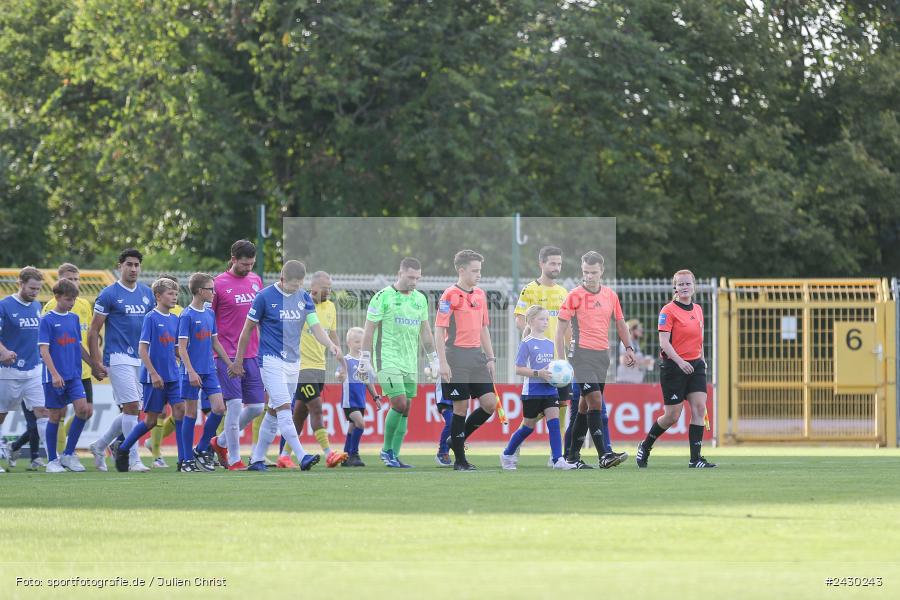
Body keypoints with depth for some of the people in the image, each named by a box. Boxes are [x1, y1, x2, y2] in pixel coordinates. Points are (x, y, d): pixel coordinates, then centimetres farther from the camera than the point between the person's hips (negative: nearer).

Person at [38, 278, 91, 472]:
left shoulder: (74, 318, 11)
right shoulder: (47, 320, -7)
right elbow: (44, 349, -12)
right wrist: (54, 374, -21)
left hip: (74, 376, 5)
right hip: (54, 378, -5)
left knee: (84, 409, -10)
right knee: (55, 416, 1)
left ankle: (68, 454, 1)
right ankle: (52, 460, 12)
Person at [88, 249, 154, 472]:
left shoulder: (147, 294, 13)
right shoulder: (108, 294, -4)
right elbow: (93, 331, -3)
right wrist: (96, 362, -9)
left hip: (141, 359, 7)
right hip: (119, 358, -7)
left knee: (130, 411, 9)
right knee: (132, 407, -13)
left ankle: (100, 446, 27)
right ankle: (134, 460, -9)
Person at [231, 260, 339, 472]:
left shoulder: (304, 298, 6)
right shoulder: (265, 297, -8)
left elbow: (316, 327, 1)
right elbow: (248, 329, -1)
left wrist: (330, 344, -20)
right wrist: (238, 361, 2)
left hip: (293, 362, 6)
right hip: (271, 360, -6)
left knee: (274, 412, 11)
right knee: (284, 409, -17)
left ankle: (257, 458, 21)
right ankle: (302, 457, -27)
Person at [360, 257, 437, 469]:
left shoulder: (420, 299, 11)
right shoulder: (383, 297, -7)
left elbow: (425, 331, 20)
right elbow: (369, 329, -6)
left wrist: (434, 359, 19)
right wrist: (365, 358, -9)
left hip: (410, 363, 6)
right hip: (387, 361, -6)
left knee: (405, 410, 3)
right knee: (399, 404, -14)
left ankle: (394, 456, 9)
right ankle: (387, 450, 2)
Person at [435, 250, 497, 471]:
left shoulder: (480, 294, 13)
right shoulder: (450, 295, -8)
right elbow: (439, 330, -10)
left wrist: (490, 357, 15)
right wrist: (443, 362, -16)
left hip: (477, 356, 7)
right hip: (457, 356, -7)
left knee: (490, 403, -1)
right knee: (461, 407, -3)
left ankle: (457, 441, 17)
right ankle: (459, 460, 5)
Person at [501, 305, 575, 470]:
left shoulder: (551, 344, 9)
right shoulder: (527, 343, -8)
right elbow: (519, 370, -11)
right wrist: (538, 373, -22)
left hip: (550, 390, 4)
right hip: (532, 391, -4)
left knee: (554, 420, -10)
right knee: (528, 426, 7)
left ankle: (558, 459, -14)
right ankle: (507, 455, 26)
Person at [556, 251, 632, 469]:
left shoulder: (610, 296, 10)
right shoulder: (574, 296, -5)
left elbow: (620, 323, 23)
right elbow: (561, 329, -4)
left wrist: (628, 347, 13)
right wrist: (561, 360, -10)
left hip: (603, 356, 6)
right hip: (583, 355, -6)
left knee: (585, 405, 10)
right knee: (595, 400, -17)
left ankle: (573, 455, 17)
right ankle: (603, 455, -22)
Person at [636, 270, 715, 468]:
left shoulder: (698, 310, 11)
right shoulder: (668, 311, -10)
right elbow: (664, 342, -17)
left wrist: (702, 360, 19)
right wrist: (679, 361, -29)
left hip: (695, 365, 6)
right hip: (673, 367, -6)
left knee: (699, 409, -8)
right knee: (672, 416, -2)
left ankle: (695, 458, -6)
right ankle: (645, 446, 21)